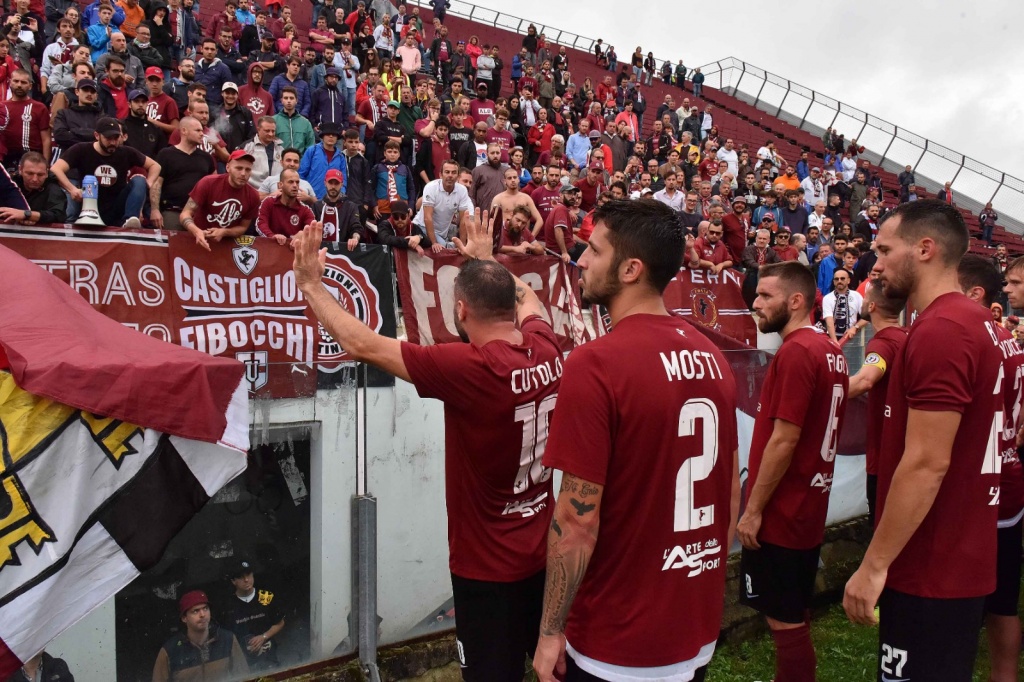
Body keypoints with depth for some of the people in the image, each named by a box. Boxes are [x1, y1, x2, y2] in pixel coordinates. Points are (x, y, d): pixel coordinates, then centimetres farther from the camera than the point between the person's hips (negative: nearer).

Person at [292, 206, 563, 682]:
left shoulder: (470, 368, -26)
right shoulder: (546, 350, -7)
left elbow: (361, 344, -19)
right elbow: (527, 299, 18)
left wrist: (311, 285, -6)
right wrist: (486, 260, 31)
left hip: (490, 566, -6)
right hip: (546, 552, 7)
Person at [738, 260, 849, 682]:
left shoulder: (795, 352, -19)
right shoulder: (830, 351, 9)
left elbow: (783, 442, -23)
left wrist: (752, 510, -15)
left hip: (780, 513, -9)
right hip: (807, 508, 9)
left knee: (784, 619, 5)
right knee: (794, 614, 20)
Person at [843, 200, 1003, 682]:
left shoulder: (939, 331, -22)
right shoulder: (974, 322, 9)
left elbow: (927, 465, -25)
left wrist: (873, 565, -19)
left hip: (932, 571, -9)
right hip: (958, 561, 9)